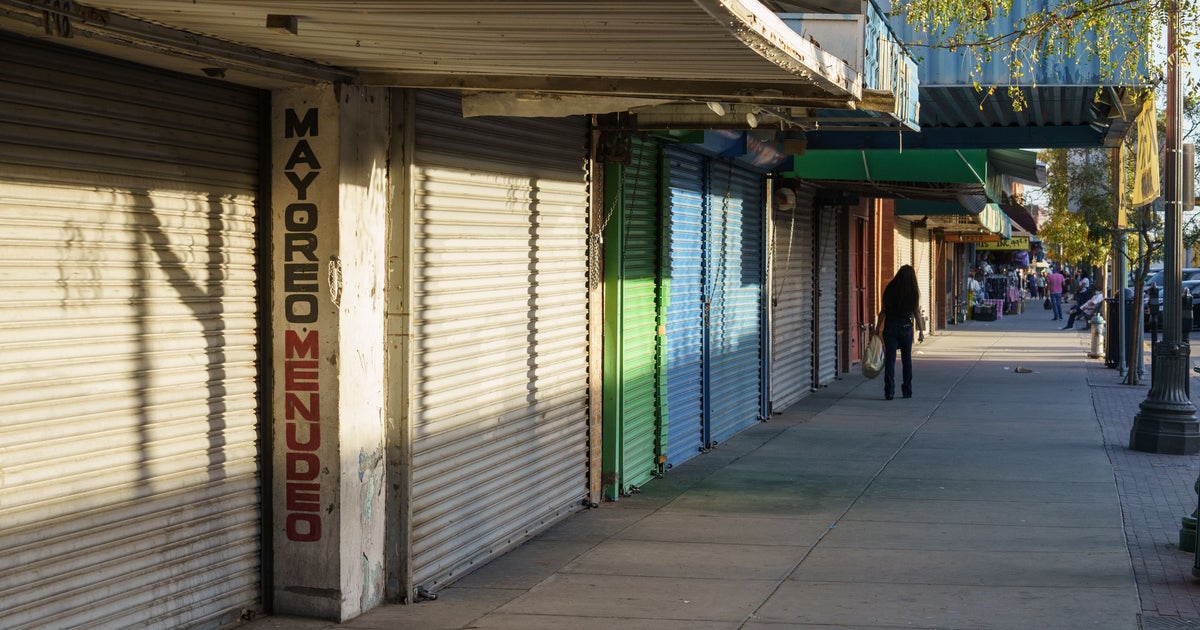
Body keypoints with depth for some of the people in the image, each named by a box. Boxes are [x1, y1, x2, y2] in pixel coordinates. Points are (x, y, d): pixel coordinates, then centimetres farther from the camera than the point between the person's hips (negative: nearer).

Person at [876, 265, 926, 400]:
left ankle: (889, 391, -7)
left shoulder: (890, 289, -2)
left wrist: (878, 328, 7)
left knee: (890, 359, 1)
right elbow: (917, 313, -1)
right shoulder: (914, 292, -3)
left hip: (890, 327, 0)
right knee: (907, 359, 13)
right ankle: (907, 391, 18)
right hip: (906, 328, 0)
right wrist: (921, 331, 7)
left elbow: (883, 312, -1)